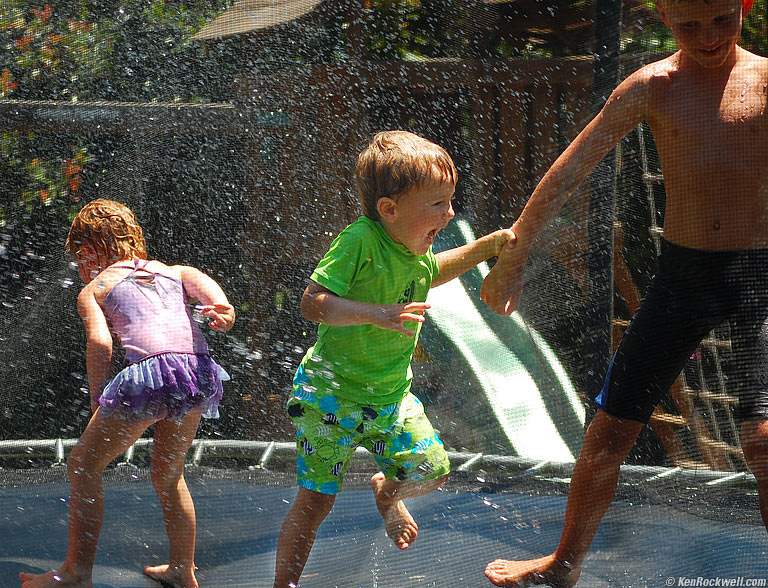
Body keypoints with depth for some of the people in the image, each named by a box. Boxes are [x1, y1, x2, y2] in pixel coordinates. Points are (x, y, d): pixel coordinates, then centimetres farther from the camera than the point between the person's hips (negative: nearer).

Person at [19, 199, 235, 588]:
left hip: (151, 369, -5)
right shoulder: (174, 271, 31)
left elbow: (99, 342, 0)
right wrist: (223, 309, -11)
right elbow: (203, 281, 8)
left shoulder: (92, 289, 18)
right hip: (199, 368, 5)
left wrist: (99, 404, 2)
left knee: (82, 465, 11)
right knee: (168, 476, 26)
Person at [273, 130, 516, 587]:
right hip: (332, 395, -7)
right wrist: (377, 314, -41)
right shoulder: (360, 240, -25)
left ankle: (386, 492, 40)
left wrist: (488, 246, 18)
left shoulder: (416, 249, -1)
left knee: (431, 472, 6)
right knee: (316, 501, -4)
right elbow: (313, 303, -30)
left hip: (391, 394, 7)